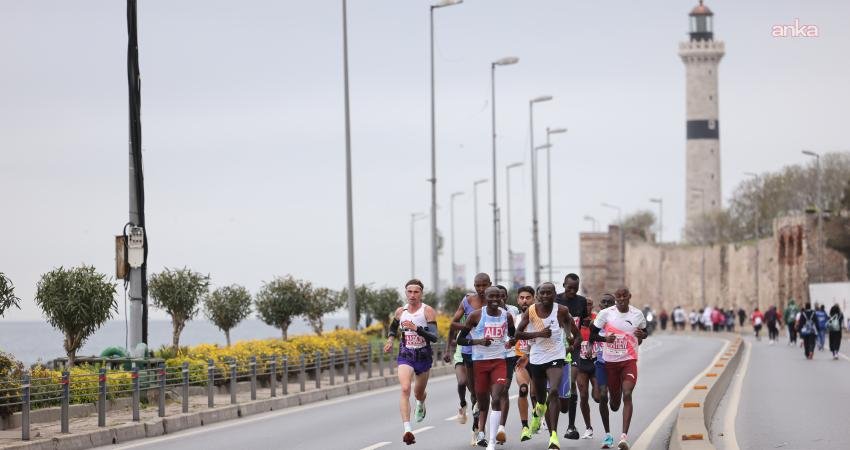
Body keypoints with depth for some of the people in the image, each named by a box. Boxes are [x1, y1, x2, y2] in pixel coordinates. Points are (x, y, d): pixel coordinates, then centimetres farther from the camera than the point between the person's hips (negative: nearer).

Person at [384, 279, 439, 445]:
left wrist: (416, 328, -33)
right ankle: (407, 430, -30)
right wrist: (390, 339, 7)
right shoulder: (400, 312, 1)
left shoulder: (428, 311, -11)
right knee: (405, 389, -22)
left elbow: (434, 337, -21)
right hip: (405, 356, 1)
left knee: (418, 393, 17)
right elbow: (393, 326, 25)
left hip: (424, 357, -1)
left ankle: (421, 404, 58)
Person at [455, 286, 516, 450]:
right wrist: (478, 341, -17)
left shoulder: (506, 316, 4)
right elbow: (460, 339, -2)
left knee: (496, 399, -15)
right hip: (480, 362, -1)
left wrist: (511, 342, -2)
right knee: (483, 402, 8)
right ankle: (481, 434, 28)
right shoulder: (476, 316, -4)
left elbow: (512, 335, 22)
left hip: (499, 361, 1)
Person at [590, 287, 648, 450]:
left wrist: (642, 335, -5)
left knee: (627, 395, -19)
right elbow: (592, 334, 2)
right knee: (615, 399, 10)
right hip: (610, 361, 1)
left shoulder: (637, 314, 1)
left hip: (629, 360, -1)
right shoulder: (605, 313, -4)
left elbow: (644, 331, 19)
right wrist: (605, 338, -18)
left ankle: (624, 436, -23)